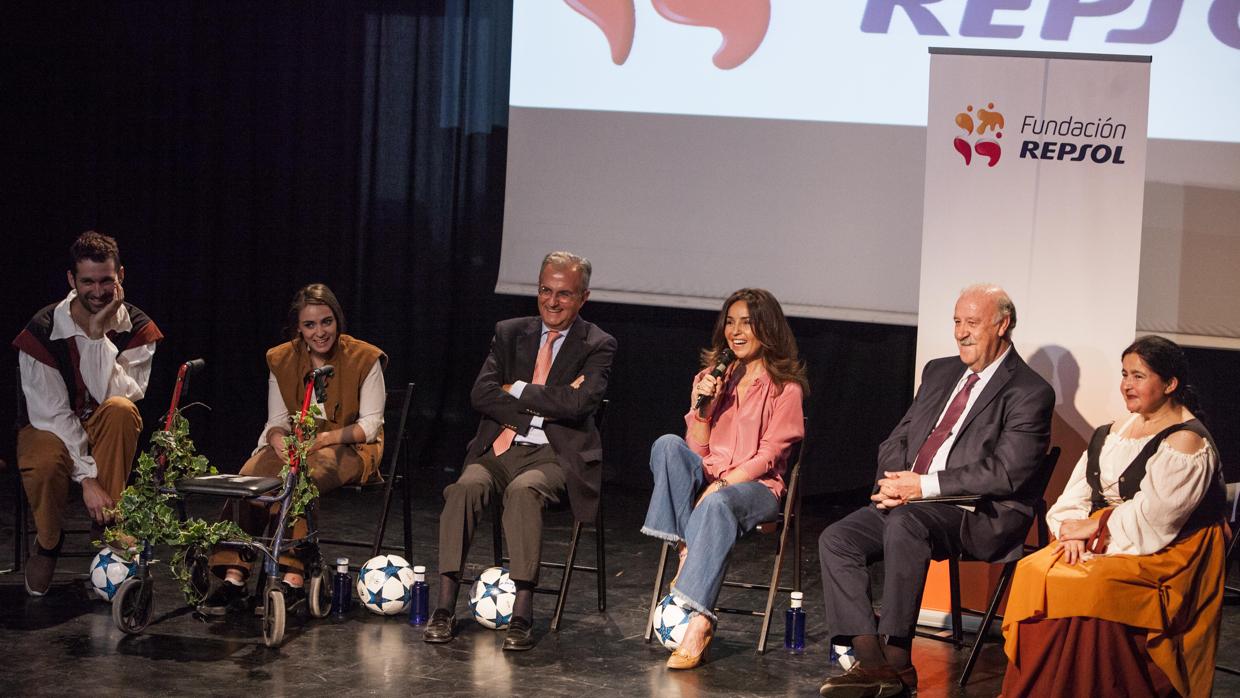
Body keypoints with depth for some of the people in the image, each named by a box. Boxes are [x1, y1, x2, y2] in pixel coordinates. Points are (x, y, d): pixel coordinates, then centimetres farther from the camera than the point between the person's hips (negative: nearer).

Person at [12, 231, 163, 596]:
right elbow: (51, 413, -20)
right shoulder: (43, 330, -16)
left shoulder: (137, 328, -11)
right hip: (52, 429, -2)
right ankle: (48, 542, -4)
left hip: (104, 430, 2)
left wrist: (98, 334, -29)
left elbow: (113, 394, -23)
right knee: (44, 463, -37)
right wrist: (87, 477, -29)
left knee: (122, 409, -34)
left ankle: (104, 529, -21)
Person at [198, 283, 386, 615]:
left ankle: (292, 578, -39)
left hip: (350, 449, -4)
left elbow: (371, 425, -7)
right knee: (250, 476, -28)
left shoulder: (364, 359, -6)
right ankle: (233, 577, -32)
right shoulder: (281, 360, 5)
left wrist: (325, 438, -22)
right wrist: (282, 442, -18)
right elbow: (276, 422, 6)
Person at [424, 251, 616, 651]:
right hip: (503, 447, 3)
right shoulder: (510, 333, 15)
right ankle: (445, 607, -29)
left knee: (524, 489, -36)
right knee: (466, 486, -29)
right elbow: (481, 394, 2)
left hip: (557, 454, -3)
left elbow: (578, 403, -13)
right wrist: (546, 404, -10)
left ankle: (522, 616, -36)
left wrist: (519, 391, -6)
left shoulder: (597, 346, 4)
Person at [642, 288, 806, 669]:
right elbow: (698, 449, 13)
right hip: (707, 480, 5)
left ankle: (698, 623, -48)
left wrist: (722, 483, -18)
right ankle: (687, 552, -31)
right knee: (668, 444, -26)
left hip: (755, 485, -5)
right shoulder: (711, 377, 18)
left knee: (718, 504, -39)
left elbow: (769, 453, -6)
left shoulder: (785, 387, 4)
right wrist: (704, 407, -4)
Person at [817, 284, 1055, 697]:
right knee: (836, 539, -15)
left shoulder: (1029, 394, -5)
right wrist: (895, 482, -5)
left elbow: (1007, 473, -16)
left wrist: (924, 486, -19)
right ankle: (871, 661, -22)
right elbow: (897, 440, 19)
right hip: (908, 503, 8)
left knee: (905, 522, -36)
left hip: (978, 515, -7)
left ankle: (897, 659, -29)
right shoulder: (939, 373, 18)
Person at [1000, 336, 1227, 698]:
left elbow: (1152, 516, -18)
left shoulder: (1187, 443, -9)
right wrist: (1075, 533, -9)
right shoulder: (1116, 431, 15)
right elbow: (1078, 492, 9)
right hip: (1102, 539, 8)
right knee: (1034, 570, -17)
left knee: (1091, 587, -33)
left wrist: (1093, 527, -12)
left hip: (1163, 554, -7)